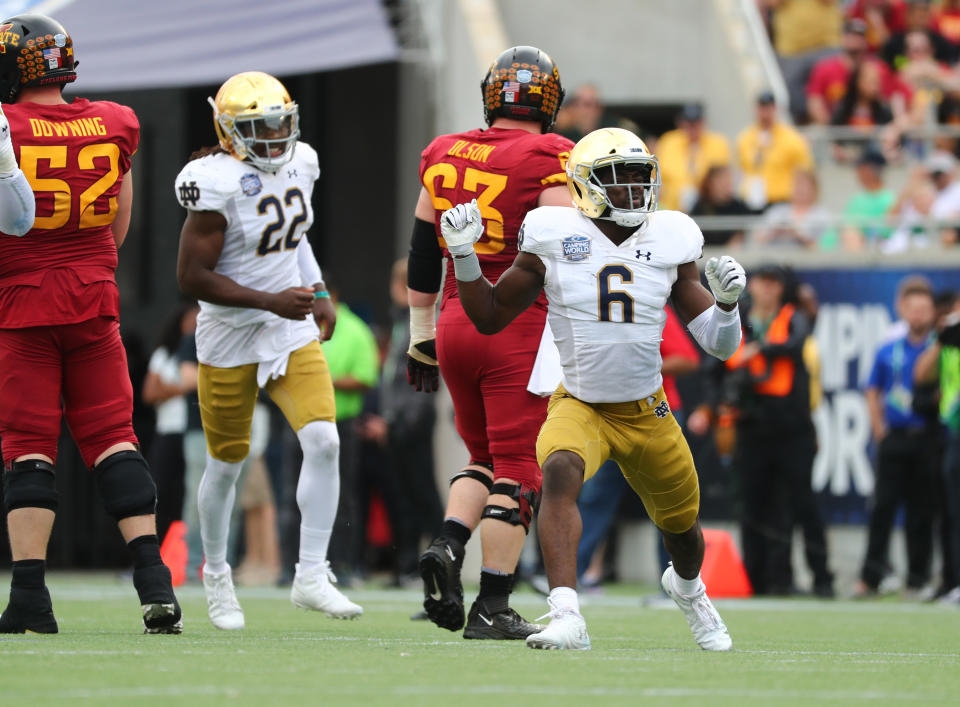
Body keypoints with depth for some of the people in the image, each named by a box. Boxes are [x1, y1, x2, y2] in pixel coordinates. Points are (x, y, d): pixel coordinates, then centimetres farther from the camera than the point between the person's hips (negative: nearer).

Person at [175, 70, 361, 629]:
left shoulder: (299, 164, 1)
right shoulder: (218, 183, -21)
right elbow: (192, 276, -22)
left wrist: (318, 293, 10)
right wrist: (270, 301, -24)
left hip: (294, 333, 5)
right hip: (231, 338, -5)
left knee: (323, 442, -14)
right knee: (226, 463, 11)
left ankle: (312, 577, -8)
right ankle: (216, 574, 35)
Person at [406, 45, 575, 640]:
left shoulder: (445, 157, 9)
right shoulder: (547, 164, -8)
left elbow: (422, 256, 15)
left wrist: (422, 336, 22)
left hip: (455, 324, 5)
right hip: (518, 328, -5)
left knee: (485, 455, 21)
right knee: (517, 469, 0)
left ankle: (448, 546, -3)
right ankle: (493, 608, -3)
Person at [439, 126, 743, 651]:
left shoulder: (670, 244, -3)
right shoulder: (554, 241, -8)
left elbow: (720, 345, 1)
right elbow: (490, 317, 3)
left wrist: (727, 300, -19)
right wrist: (464, 255, -10)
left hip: (647, 412, 3)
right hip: (579, 406, -3)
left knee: (682, 526, 17)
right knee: (560, 472, -35)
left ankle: (687, 587, 55)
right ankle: (566, 618, -44)